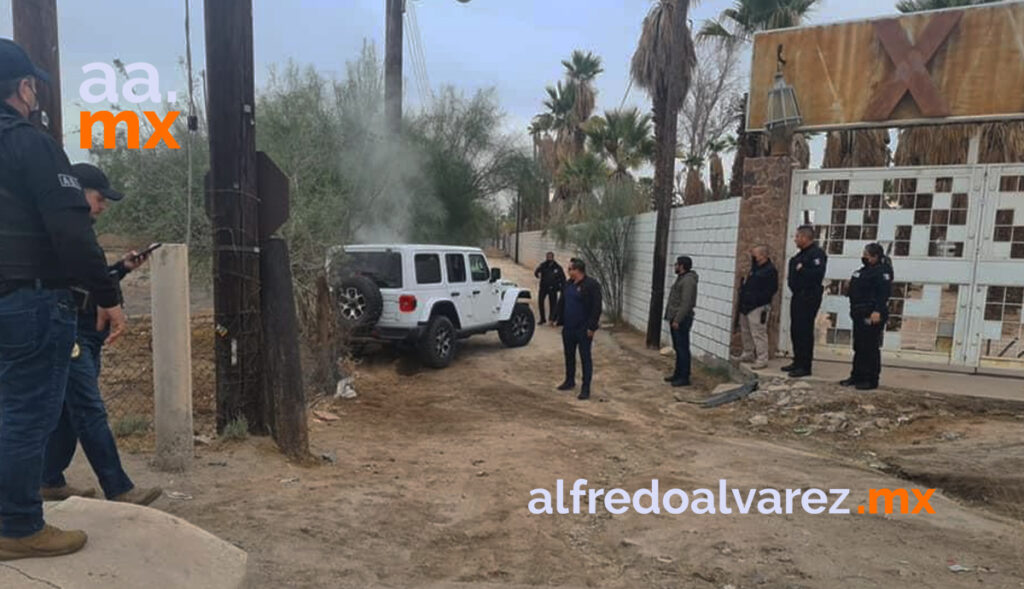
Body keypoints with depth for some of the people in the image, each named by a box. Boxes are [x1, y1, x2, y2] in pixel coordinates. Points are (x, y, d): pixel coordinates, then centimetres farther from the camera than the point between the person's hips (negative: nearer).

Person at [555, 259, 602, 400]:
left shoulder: (591, 285, -15)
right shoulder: (568, 284, 9)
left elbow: (596, 307, -18)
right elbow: (561, 302, 18)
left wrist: (592, 326, -20)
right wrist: (558, 319, 14)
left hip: (583, 329, -8)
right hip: (568, 327, 8)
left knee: (585, 358, 0)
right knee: (569, 355, 18)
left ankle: (586, 388, 6)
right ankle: (570, 381, 35)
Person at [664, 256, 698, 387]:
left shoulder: (688, 280, -17)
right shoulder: (681, 278, 16)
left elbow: (686, 303, -23)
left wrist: (677, 320, -24)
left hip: (681, 321, -11)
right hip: (675, 319, 11)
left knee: (682, 348, -5)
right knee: (678, 348, 16)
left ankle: (684, 377, 0)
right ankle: (678, 374, 25)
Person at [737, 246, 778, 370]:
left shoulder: (770, 270, -11)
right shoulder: (754, 267, 16)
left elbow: (772, 289, -16)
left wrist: (757, 298, -19)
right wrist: (742, 290, 10)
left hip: (759, 307, -9)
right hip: (746, 306, 9)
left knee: (758, 333, -10)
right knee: (746, 332, 16)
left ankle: (762, 360, -5)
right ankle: (748, 355, 28)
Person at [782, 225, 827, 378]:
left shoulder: (817, 253, -13)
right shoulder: (801, 254, 17)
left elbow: (817, 273, -27)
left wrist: (801, 269, -17)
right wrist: (791, 275, 10)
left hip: (809, 297, -10)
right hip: (798, 296, 10)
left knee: (805, 331, -7)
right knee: (795, 330, 14)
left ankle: (805, 366, -2)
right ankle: (797, 362, 24)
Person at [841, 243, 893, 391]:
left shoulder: (882, 272, -12)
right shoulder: (865, 270, 19)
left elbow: (884, 293, -23)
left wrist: (878, 311, -30)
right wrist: (855, 311, 20)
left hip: (871, 316, -11)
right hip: (861, 315, 11)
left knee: (870, 348, -6)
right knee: (859, 347, 15)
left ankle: (872, 380, 0)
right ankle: (857, 376, 23)